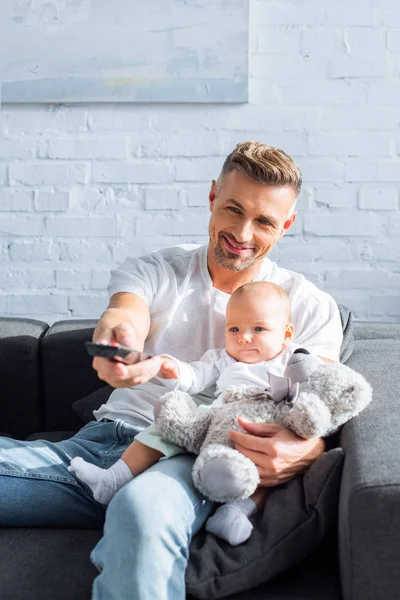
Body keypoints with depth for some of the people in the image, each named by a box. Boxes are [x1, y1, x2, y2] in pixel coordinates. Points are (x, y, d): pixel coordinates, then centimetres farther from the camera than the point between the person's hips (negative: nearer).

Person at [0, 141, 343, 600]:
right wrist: (115, 337, -37)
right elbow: (124, 312, -9)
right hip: (99, 441, 3)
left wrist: (302, 451, -23)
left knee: (143, 506, -40)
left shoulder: (310, 307, 10)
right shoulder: (154, 270, 13)